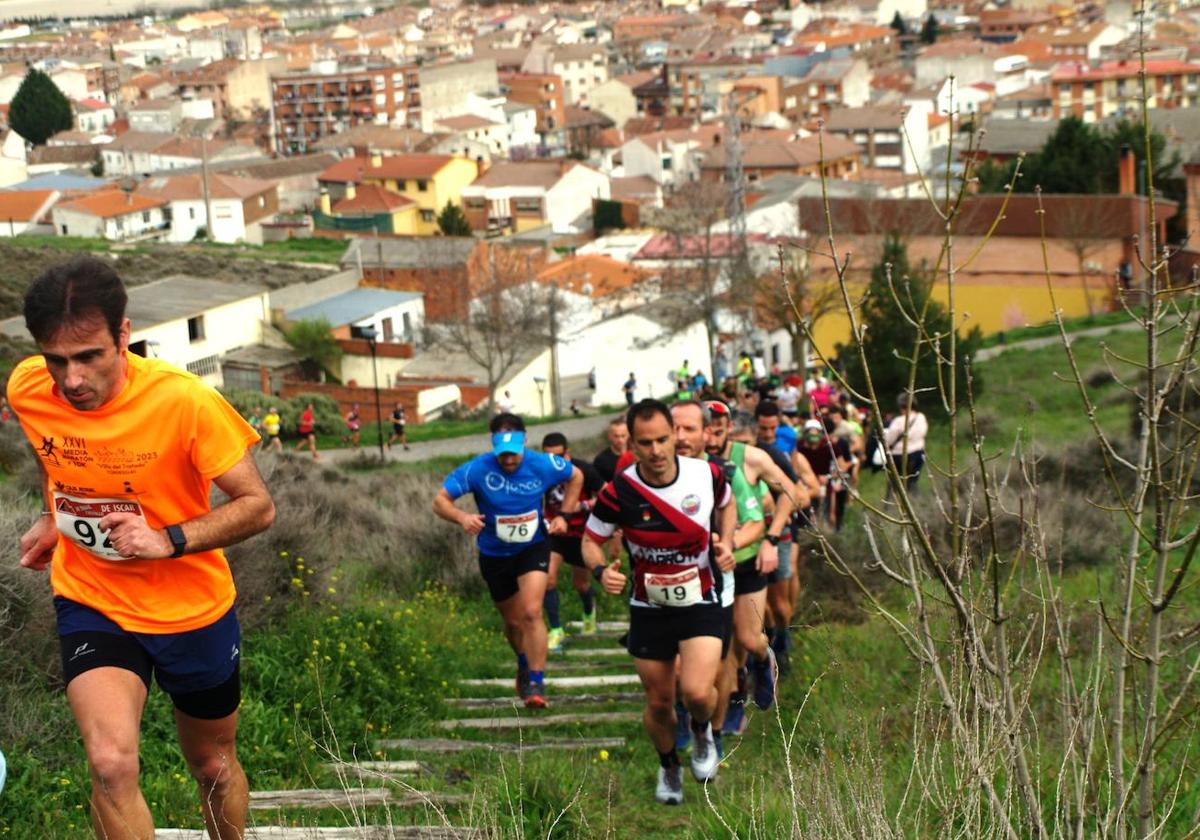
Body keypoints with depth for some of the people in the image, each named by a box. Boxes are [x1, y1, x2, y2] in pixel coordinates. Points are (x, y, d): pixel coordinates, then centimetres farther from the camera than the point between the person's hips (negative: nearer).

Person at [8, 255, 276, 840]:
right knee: (111, 765, -24)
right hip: (91, 603, 1)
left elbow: (258, 506, -18)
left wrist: (167, 540, -29)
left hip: (194, 610, -1)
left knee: (214, 766, 20)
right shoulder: (26, 391, -13)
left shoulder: (184, 401, -26)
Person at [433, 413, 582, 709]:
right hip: (495, 555, 1)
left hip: (533, 548, -1)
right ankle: (525, 664, 46)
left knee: (531, 613, -21)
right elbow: (440, 501, -19)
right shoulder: (477, 469, -20)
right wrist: (462, 517, -39)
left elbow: (576, 476, 6)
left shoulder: (542, 465, -15)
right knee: (513, 621, 16)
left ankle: (536, 683, -14)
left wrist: (563, 515, -2)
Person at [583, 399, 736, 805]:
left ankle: (702, 731, 18)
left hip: (702, 604, -1)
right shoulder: (618, 493, -17)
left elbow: (726, 504, 13)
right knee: (658, 702, 10)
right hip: (649, 608, 1)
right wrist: (601, 570, -24)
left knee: (696, 691, -19)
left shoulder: (707, 475, -11)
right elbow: (591, 541, -3)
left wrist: (725, 544, -4)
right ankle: (669, 767, 41)